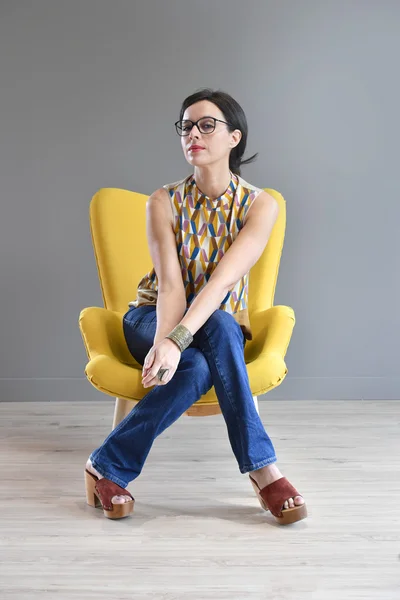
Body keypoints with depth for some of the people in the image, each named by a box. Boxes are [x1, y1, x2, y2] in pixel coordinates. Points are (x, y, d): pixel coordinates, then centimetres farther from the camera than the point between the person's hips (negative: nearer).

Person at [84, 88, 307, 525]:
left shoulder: (260, 205, -12)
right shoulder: (164, 202, -9)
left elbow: (222, 281, -27)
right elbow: (170, 284, -22)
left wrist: (178, 340, -43)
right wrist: (163, 342, -43)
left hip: (220, 326, 1)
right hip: (151, 319, 0)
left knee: (199, 366, -37)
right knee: (197, 365, -36)